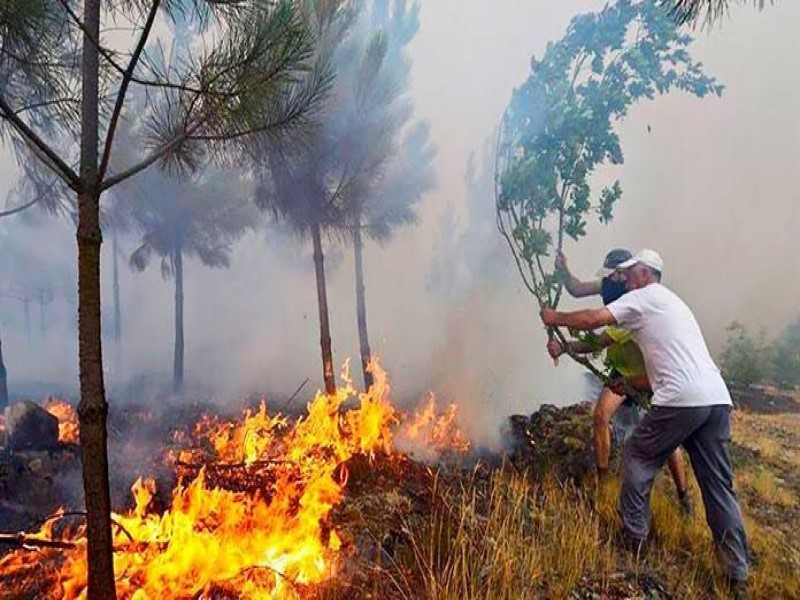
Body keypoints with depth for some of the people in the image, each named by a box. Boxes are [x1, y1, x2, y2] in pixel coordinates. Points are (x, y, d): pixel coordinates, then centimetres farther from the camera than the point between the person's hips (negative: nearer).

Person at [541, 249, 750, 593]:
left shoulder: (644, 297, 4)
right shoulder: (670, 303, 30)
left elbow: (593, 320, -5)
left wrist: (555, 318, 10)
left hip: (682, 400, -8)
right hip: (717, 398, 8)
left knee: (637, 459, 12)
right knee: (719, 486, 11)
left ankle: (634, 537, 19)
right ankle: (738, 575, 14)